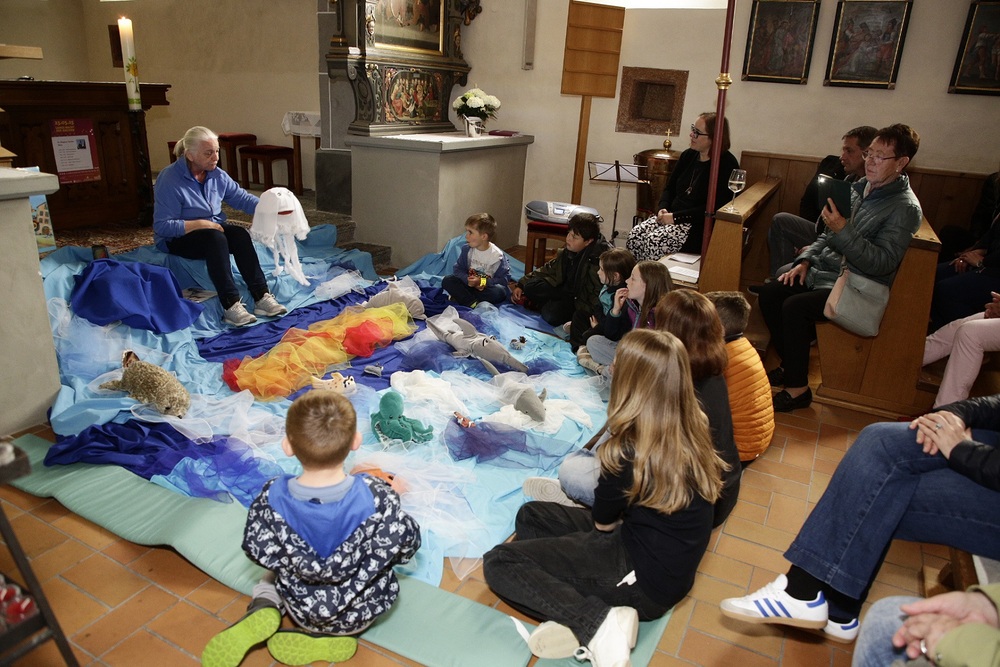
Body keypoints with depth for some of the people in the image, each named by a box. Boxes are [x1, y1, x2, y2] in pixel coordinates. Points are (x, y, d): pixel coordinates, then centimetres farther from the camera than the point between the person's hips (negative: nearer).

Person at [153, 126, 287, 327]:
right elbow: (162, 226, -21)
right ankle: (230, 305, -44)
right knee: (215, 238, -36)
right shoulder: (169, 180, -18)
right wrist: (200, 224, -27)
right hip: (178, 238, -5)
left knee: (240, 234, -25)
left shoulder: (217, 175, 1)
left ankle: (261, 297, -35)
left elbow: (241, 198, 2)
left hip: (214, 228, 6)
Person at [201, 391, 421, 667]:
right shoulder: (376, 497, -31)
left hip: (302, 609, 2)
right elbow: (407, 544, -16)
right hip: (362, 614, -2)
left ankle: (263, 608, 3)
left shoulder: (272, 499, -25)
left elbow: (259, 553, -10)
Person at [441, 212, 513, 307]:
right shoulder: (467, 249, -3)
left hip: (487, 288, -3)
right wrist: (467, 279, -21)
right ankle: (474, 303, -30)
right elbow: (458, 269, 0)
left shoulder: (497, 255, -15)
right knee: (447, 281, -17)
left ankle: (461, 296, -23)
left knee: (500, 291, -35)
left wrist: (482, 282, -23)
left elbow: (504, 278, -15)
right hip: (469, 284, 3)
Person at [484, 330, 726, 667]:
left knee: (498, 562, -4)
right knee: (531, 515, 15)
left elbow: (604, 522, -7)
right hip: (671, 569, 9)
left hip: (643, 578, -9)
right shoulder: (694, 427, -6)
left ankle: (599, 621, -14)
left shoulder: (630, 452, -29)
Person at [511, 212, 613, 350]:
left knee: (550, 314, -27)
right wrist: (521, 285, 4)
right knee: (531, 287, -3)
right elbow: (550, 270, 7)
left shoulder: (602, 257, -30)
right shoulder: (569, 251, -5)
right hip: (569, 290, 8)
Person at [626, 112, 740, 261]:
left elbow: (713, 208, -18)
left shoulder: (727, 164, -10)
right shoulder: (688, 155, 12)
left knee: (654, 241, -30)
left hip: (701, 226, -7)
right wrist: (663, 209, -1)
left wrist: (675, 217, -19)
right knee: (635, 235, -17)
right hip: (671, 216, 7)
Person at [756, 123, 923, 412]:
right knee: (768, 294, -8)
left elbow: (882, 263, -21)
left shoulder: (905, 208, -13)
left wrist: (843, 230, -26)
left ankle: (798, 389, -14)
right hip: (825, 270, 8)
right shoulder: (860, 187, 10)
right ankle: (789, 364, 7)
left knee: (794, 307, -28)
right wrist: (805, 261, 4)